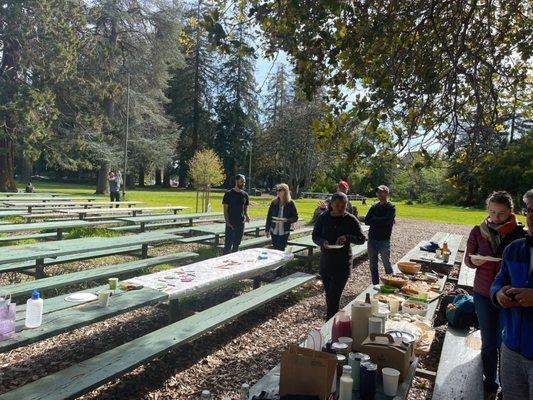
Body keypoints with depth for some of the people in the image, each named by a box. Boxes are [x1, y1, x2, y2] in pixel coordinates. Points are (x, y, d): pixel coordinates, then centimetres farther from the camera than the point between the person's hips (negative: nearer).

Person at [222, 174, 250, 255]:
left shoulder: (245, 195, 9)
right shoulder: (229, 194, -5)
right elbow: (225, 209, -6)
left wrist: (246, 216, -5)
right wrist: (227, 221, -14)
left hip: (241, 223, 5)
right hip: (231, 224, -5)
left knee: (236, 245, 12)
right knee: (228, 244, -5)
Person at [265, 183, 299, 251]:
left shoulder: (290, 203, -6)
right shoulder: (274, 202, 3)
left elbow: (295, 217, -3)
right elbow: (269, 216, 8)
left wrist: (286, 220, -21)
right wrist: (267, 229, 7)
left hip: (284, 232, -3)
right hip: (274, 231, 3)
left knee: (280, 250, -2)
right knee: (275, 250, 10)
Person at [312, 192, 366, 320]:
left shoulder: (351, 220, -7)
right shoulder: (323, 217, -2)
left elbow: (362, 239, -4)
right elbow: (315, 236, 3)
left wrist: (347, 237, -23)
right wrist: (323, 242, -19)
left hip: (343, 263, -3)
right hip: (325, 261, 3)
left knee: (334, 296, -8)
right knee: (328, 294, 15)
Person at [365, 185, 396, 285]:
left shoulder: (391, 207, -4)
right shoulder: (374, 206, 10)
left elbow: (386, 221, -19)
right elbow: (366, 221, 1)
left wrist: (374, 220, -8)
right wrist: (379, 221, -11)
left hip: (384, 240, -5)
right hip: (372, 239, 5)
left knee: (387, 264, 2)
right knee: (373, 264, 11)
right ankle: (375, 285, 22)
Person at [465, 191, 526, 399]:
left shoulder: (520, 233, -9)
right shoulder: (478, 231, -3)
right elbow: (467, 259, 5)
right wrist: (474, 261, -18)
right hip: (483, 294, 2)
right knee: (489, 342, 11)